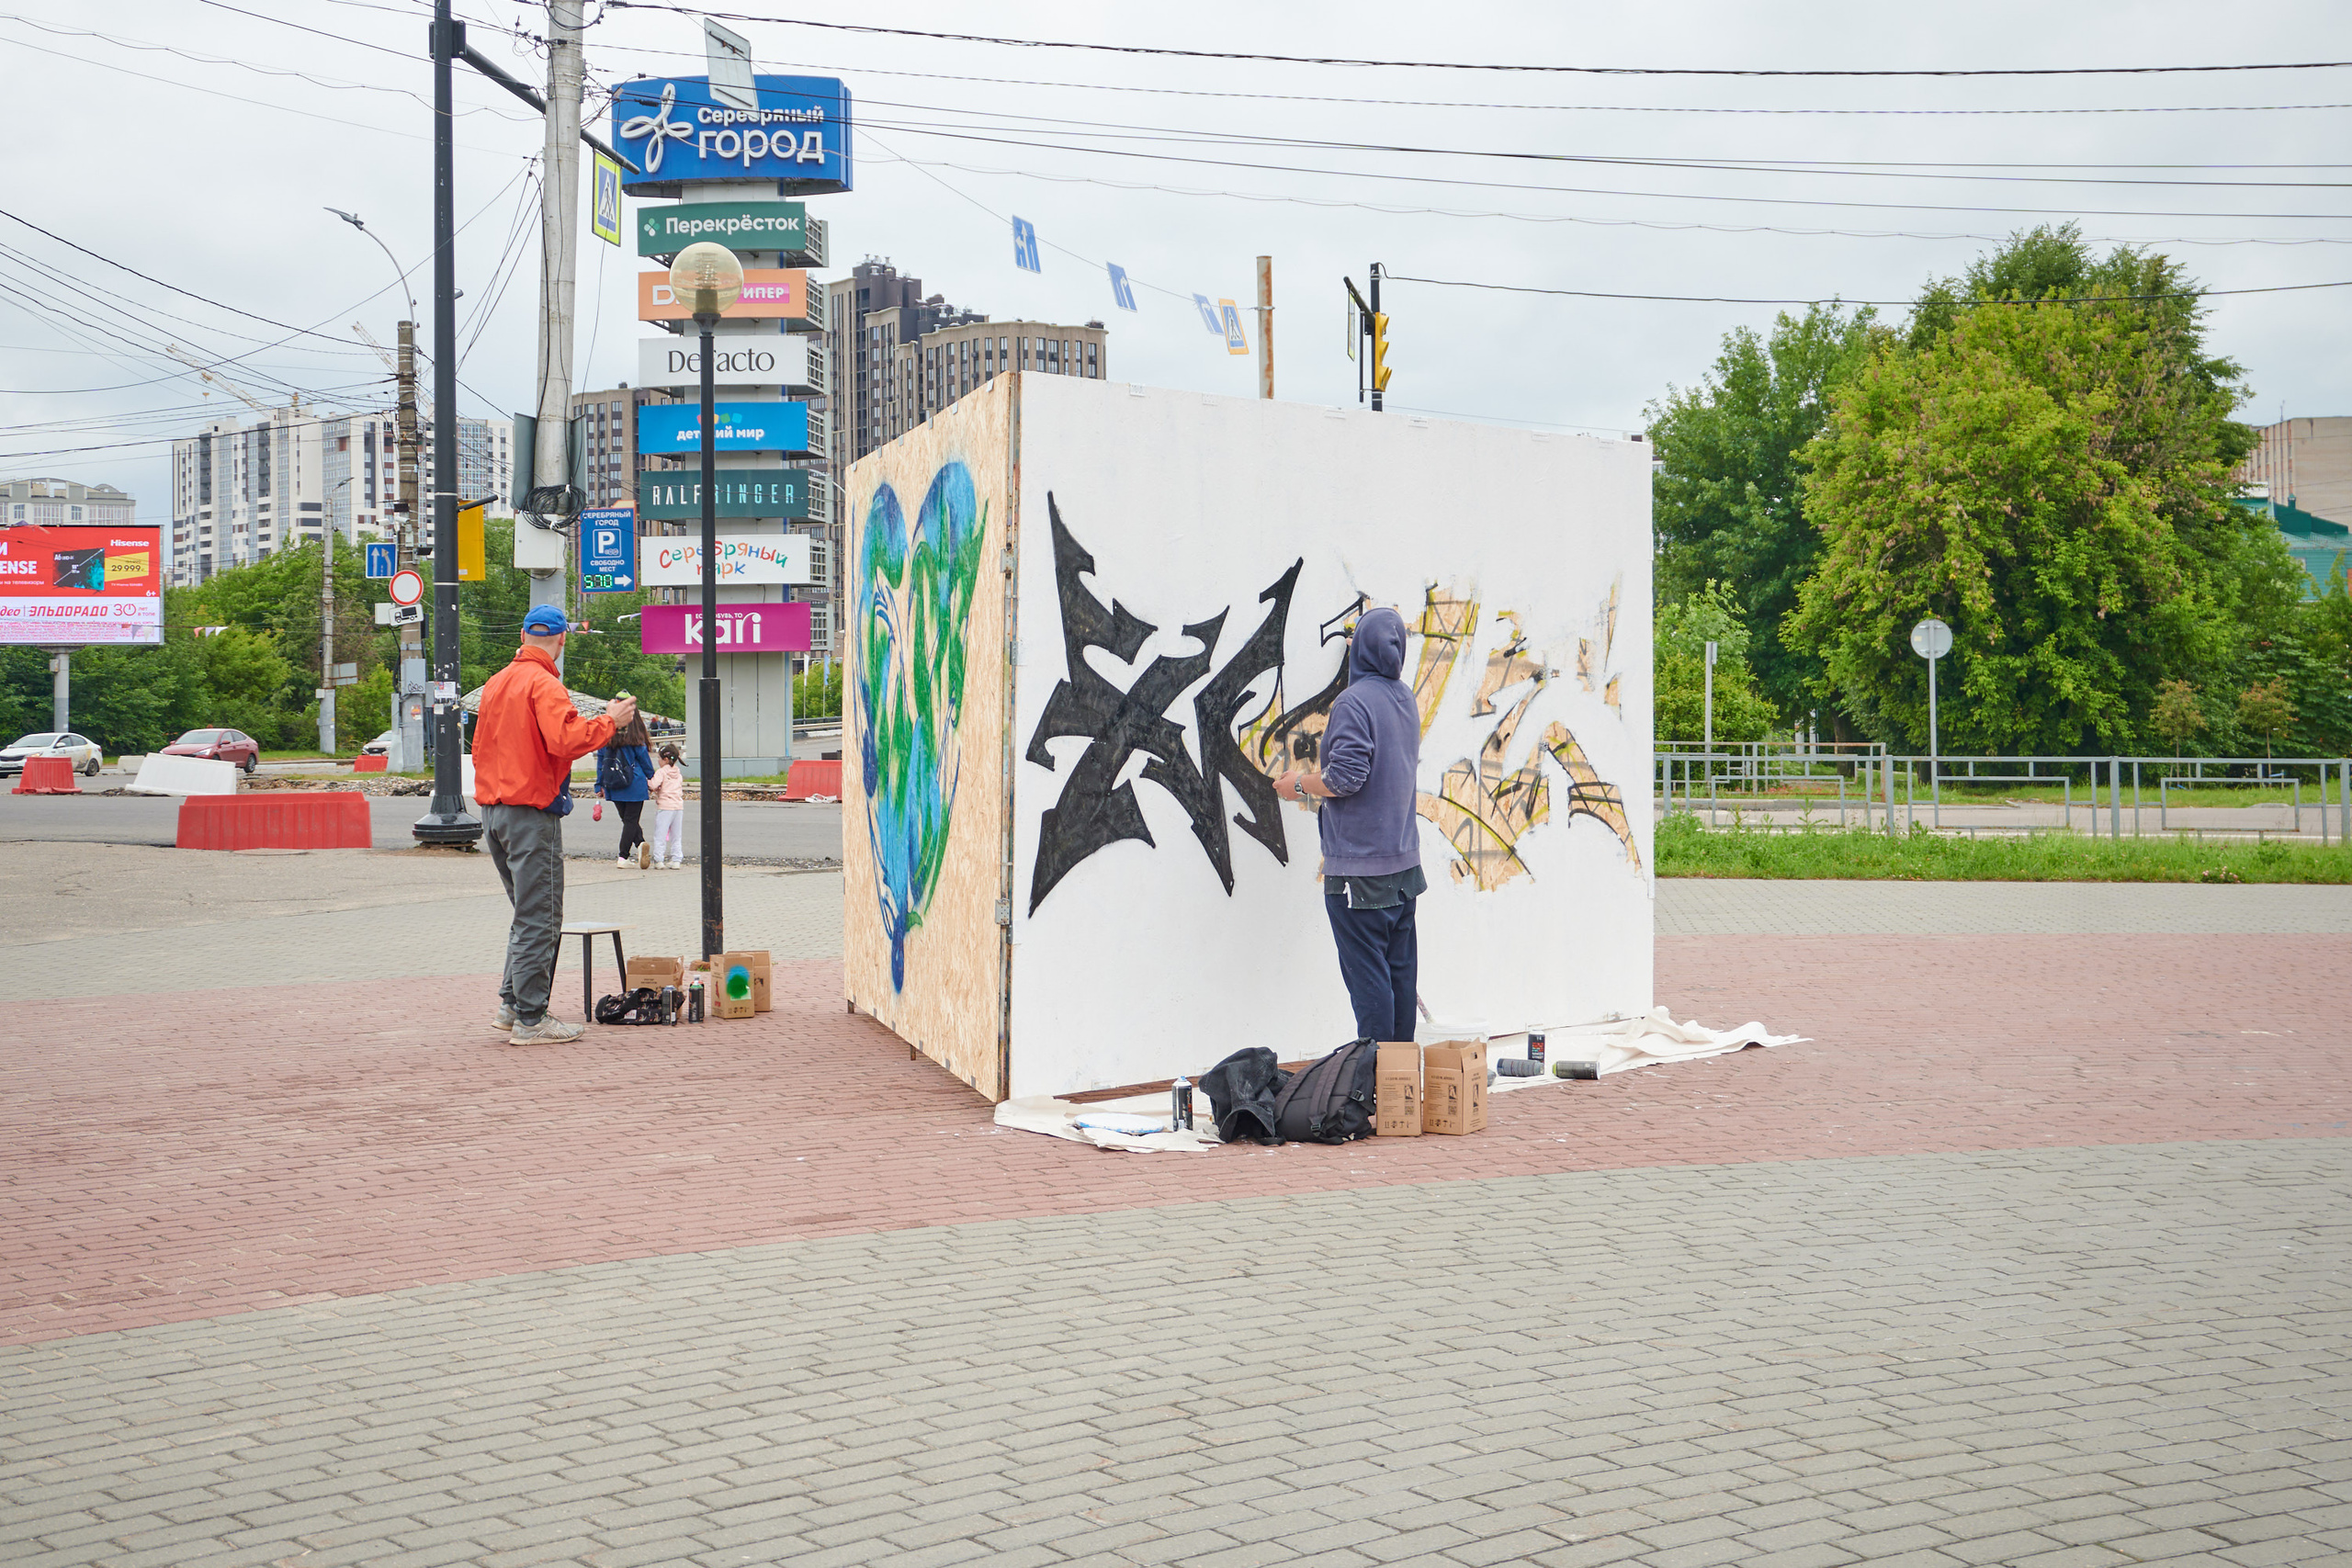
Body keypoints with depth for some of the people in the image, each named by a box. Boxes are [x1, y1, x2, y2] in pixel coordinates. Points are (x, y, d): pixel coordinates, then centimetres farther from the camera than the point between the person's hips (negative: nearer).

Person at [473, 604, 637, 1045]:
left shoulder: (497, 682, 13)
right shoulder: (544, 684, -13)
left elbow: (480, 747, 20)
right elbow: (564, 739, -25)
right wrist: (609, 720, -14)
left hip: (493, 807, 9)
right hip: (532, 814, -9)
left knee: (528, 913, 19)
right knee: (539, 918, -3)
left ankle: (511, 1004, 20)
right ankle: (530, 1020, -1)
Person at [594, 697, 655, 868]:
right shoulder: (634, 733, -9)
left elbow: (601, 759, 4)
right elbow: (643, 757, -4)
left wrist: (600, 785, 10)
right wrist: (651, 779, 8)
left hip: (613, 786, 3)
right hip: (635, 784, -3)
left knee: (627, 818, 16)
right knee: (631, 820, 3)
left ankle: (640, 843, -4)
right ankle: (623, 857, -3)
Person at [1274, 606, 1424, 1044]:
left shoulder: (1355, 702, -16)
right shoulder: (1406, 699, 10)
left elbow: (1346, 777, -24)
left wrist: (1301, 784, -3)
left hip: (1360, 866, -8)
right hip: (1404, 860, 8)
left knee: (1367, 973, -3)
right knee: (1400, 970, 13)